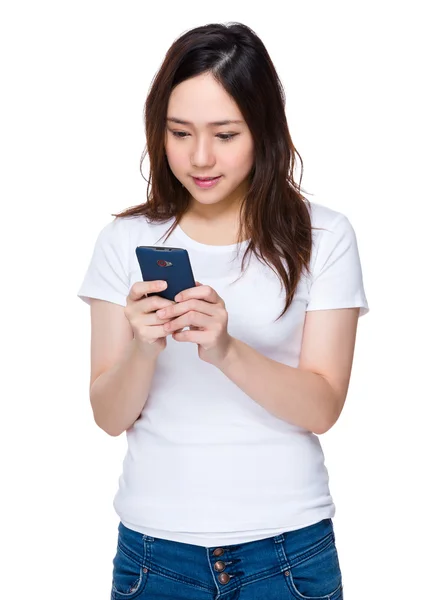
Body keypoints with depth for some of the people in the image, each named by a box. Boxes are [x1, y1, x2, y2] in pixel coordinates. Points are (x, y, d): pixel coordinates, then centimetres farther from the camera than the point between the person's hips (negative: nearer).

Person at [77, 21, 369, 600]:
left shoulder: (324, 237, -5)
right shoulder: (126, 240, 0)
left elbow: (322, 408, -10)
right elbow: (110, 416, -2)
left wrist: (226, 351, -26)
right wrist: (143, 347, -22)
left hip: (286, 545, -1)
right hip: (155, 543, 2)